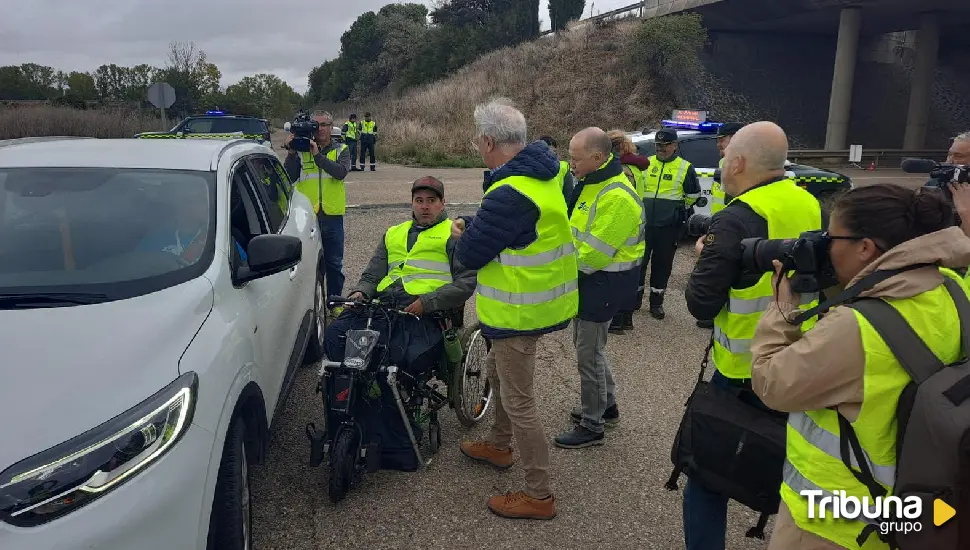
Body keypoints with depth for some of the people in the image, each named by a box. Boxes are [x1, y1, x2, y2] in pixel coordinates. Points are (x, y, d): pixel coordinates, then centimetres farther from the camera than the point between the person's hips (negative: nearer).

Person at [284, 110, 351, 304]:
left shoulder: (341, 150, 6)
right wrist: (291, 153, -14)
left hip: (333, 215, 0)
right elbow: (289, 177, -4)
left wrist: (317, 155, -20)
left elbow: (341, 172, -14)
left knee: (334, 264, 10)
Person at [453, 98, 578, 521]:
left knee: (518, 401, 2)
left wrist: (462, 233, 0)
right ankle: (499, 445, 48)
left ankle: (539, 495, 15)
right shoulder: (548, 171, 3)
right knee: (498, 370, 28)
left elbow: (470, 254, -21)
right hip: (541, 298, 10)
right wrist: (476, 226, 3)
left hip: (518, 311, -10)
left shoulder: (510, 195, -28)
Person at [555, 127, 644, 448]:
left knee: (589, 353, 0)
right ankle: (606, 405, 39)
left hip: (603, 284, -10)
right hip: (589, 278, 10)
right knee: (587, 344, 21)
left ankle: (592, 425, 15)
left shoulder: (617, 197, -26)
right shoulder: (592, 184, 8)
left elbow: (595, 252, -26)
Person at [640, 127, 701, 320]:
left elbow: (693, 195, 10)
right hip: (643, 224, 2)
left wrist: (682, 213, 6)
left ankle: (656, 302, 18)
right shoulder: (646, 164, 7)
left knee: (662, 264, 6)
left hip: (668, 227, -2)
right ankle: (635, 298, 18)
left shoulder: (685, 167, 2)